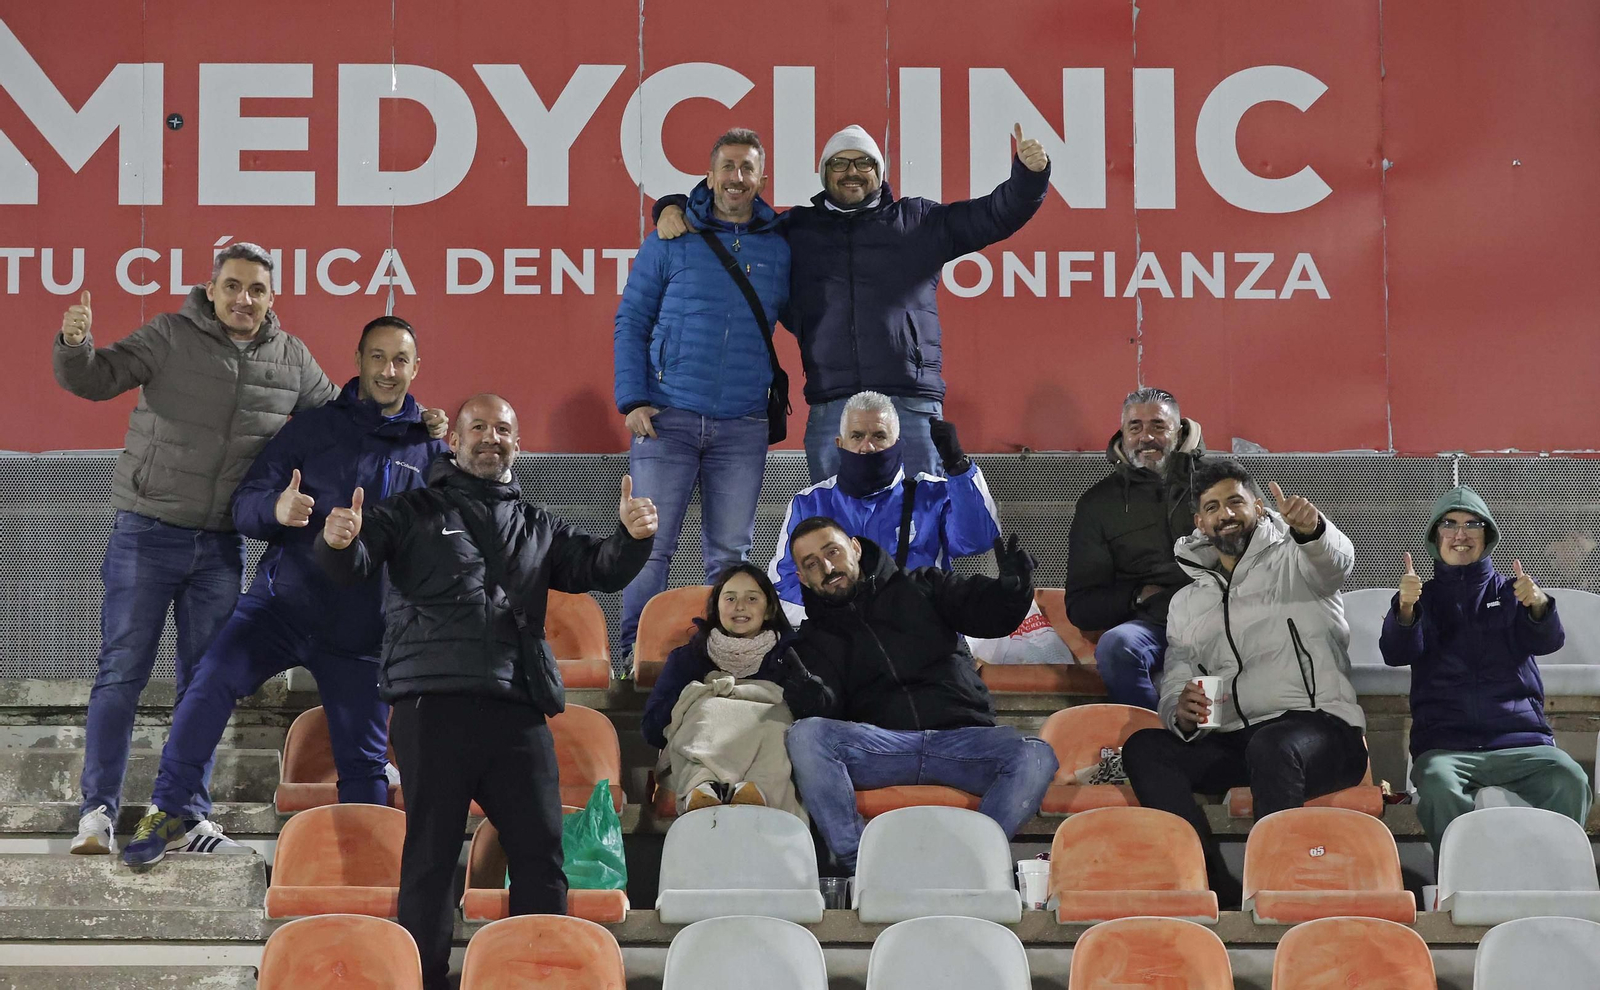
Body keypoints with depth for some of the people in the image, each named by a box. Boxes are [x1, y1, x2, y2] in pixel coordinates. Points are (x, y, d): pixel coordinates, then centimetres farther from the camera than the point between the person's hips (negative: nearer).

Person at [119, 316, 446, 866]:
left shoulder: (430, 449, 8)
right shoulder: (314, 427, 4)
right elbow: (244, 503, -1)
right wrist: (275, 508, -24)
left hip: (360, 631, 2)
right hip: (284, 601, -1)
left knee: (363, 763, 2)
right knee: (214, 678, -25)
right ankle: (165, 813, -17)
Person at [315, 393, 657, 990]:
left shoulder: (537, 528, 24)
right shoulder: (415, 513, 14)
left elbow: (601, 571, 17)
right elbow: (352, 568, 3)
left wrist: (631, 538, -5)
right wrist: (340, 543, -21)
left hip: (517, 709, 3)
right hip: (433, 704, -3)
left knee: (541, 854, -1)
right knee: (431, 854, -2)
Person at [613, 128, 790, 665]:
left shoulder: (781, 249, 9)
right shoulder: (671, 240, 5)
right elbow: (631, 322, 6)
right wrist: (632, 399, -4)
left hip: (743, 427, 2)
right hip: (668, 417, -2)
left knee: (730, 553, 5)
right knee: (650, 546, -6)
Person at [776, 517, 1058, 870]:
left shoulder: (920, 587, 22)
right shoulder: (816, 640, 20)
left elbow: (990, 613, 10)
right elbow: (823, 712, 4)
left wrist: (1013, 589, -13)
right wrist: (806, 692, -21)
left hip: (962, 739, 0)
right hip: (878, 746, 0)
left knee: (1037, 757, -30)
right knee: (805, 735, -30)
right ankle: (858, 868, -31)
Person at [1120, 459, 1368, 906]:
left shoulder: (1293, 559, 9)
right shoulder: (1186, 603, 22)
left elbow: (1336, 559, -16)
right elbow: (1174, 687, 15)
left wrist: (1311, 528, -42)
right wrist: (1182, 714, -12)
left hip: (1322, 730, -5)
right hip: (1233, 743, 5)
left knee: (1272, 745, -39)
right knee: (1143, 748, -21)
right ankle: (1221, 891, -30)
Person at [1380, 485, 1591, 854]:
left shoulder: (1509, 592, 18)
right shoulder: (1424, 596, 17)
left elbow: (1547, 641, -1)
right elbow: (1396, 654, -1)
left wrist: (1538, 605, -25)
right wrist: (1404, 609, -24)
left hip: (1519, 741, 1)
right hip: (1446, 746, -1)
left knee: (1570, 779, -30)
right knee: (1437, 783, -36)